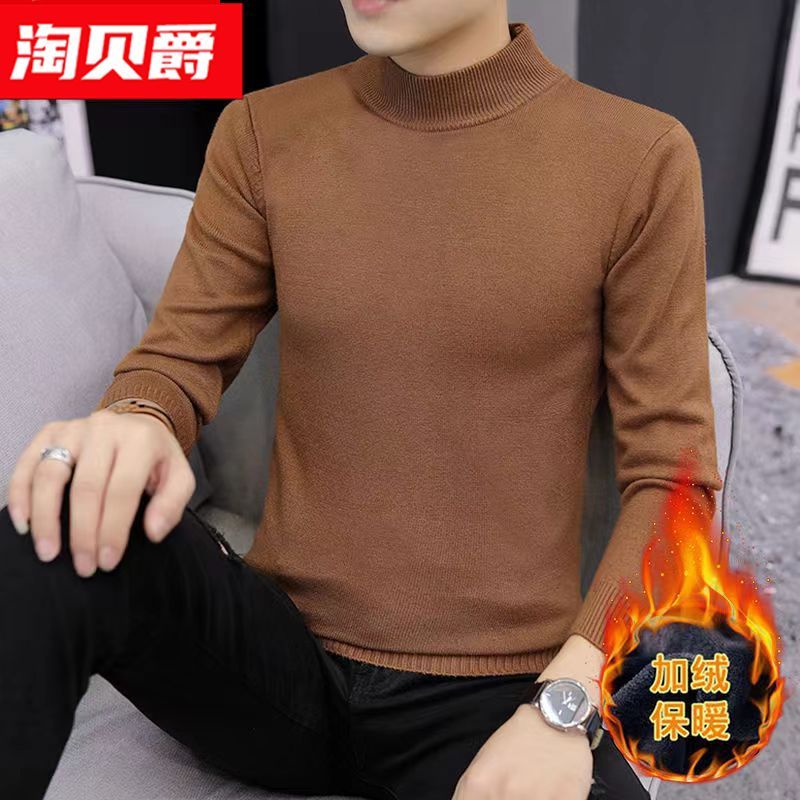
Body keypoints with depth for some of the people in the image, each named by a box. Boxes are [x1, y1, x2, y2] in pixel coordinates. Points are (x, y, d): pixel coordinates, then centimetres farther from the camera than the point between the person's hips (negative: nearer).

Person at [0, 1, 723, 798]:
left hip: (498, 693, 0)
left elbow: (672, 477, -4)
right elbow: (180, 356, 6)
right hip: (282, 654, 1)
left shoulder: (638, 156, -4)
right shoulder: (262, 133, 3)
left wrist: (565, 701, -16)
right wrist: (134, 420, -19)